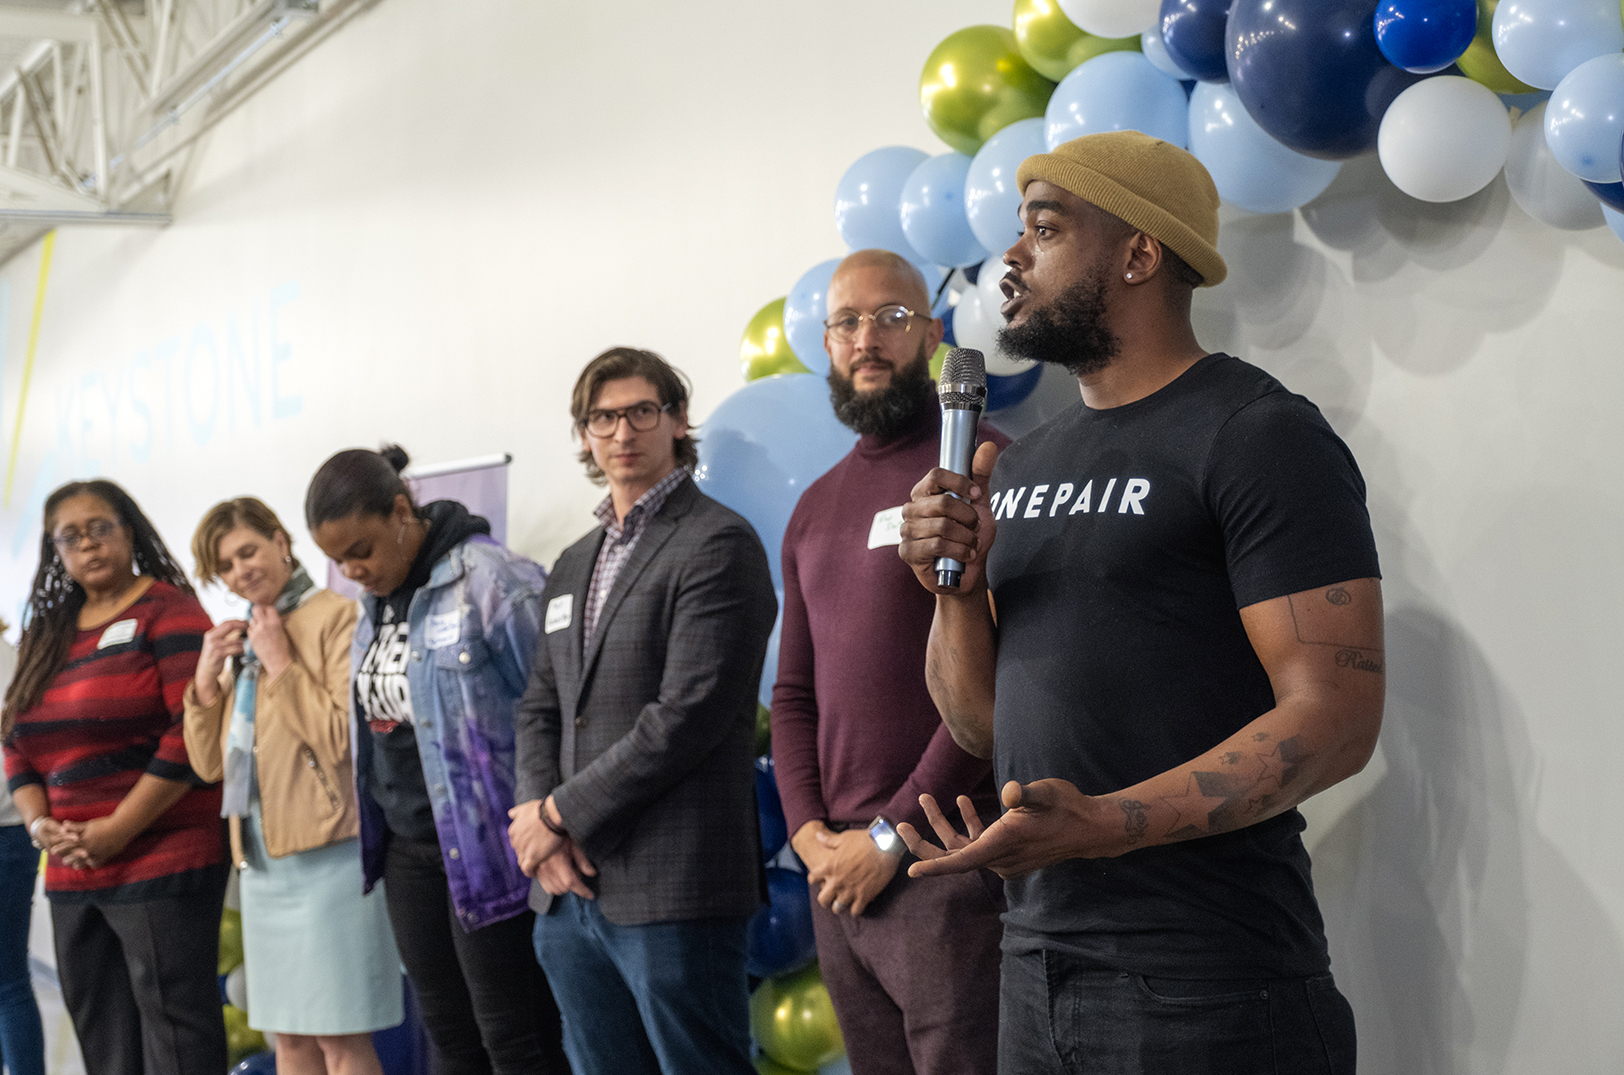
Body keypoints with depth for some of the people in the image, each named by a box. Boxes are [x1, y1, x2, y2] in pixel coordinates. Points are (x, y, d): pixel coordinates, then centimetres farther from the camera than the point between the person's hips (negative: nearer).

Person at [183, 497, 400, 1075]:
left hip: (328, 853, -8)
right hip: (261, 859, 8)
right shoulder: (242, 638, 17)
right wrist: (207, 680, 3)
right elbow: (209, 764, 16)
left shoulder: (336, 617, -7)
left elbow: (348, 739, -16)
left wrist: (281, 664, -13)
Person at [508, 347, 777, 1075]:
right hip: (572, 892, 8)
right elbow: (540, 709, 18)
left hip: (670, 896, -8)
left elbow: (687, 715, -15)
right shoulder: (575, 564, 20)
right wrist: (537, 815, -2)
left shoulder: (716, 544, -6)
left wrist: (561, 813, -10)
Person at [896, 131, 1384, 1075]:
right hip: (1037, 975, 7)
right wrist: (956, 586, -3)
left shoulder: (1260, 435, -9)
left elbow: (1337, 718, -18)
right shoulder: (1025, 464, 14)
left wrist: (1102, 824, -27)